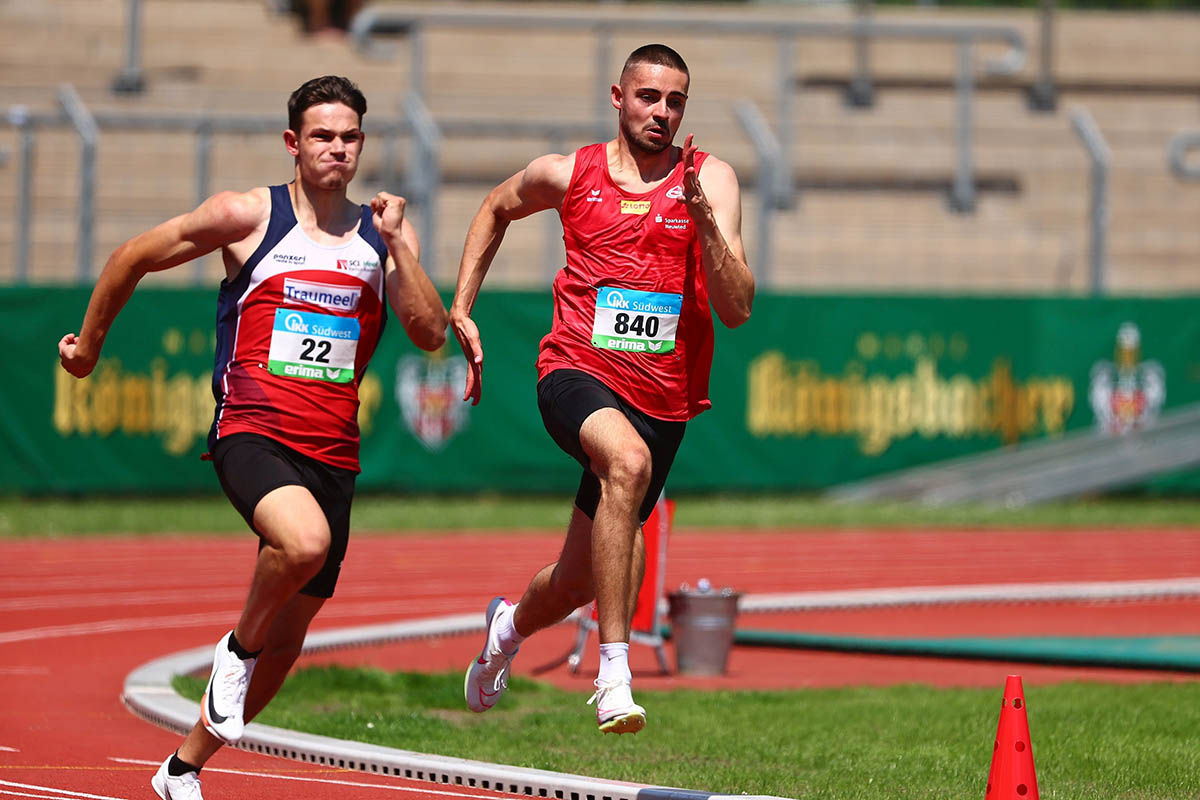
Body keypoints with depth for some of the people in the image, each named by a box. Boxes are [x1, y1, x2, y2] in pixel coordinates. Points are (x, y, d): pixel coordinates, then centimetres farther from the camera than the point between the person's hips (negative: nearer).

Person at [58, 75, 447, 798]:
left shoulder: (384, 233, 10)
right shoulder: (248, 216, 0)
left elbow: (431, 335, 0)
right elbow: (134, 259, 10)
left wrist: (397, 244, -10)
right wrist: (89, 344, 19)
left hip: (332, 450, 5)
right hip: (252, 433, -5)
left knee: (294, 625, 9)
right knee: (304, 542, -36)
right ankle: (238, 649, -6)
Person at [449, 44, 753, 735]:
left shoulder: (710, 180, -1)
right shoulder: (568, 175, 2)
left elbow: (738, 309, -9)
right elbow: (496, 210, 25)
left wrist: (702, 218, -21)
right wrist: (462, 309, 19)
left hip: (662, 397, 2)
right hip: (577, 372, -2)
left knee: (580, 579, 12)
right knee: (627, 460, -37)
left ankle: (511, 625, 51)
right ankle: (615, 674, -37)